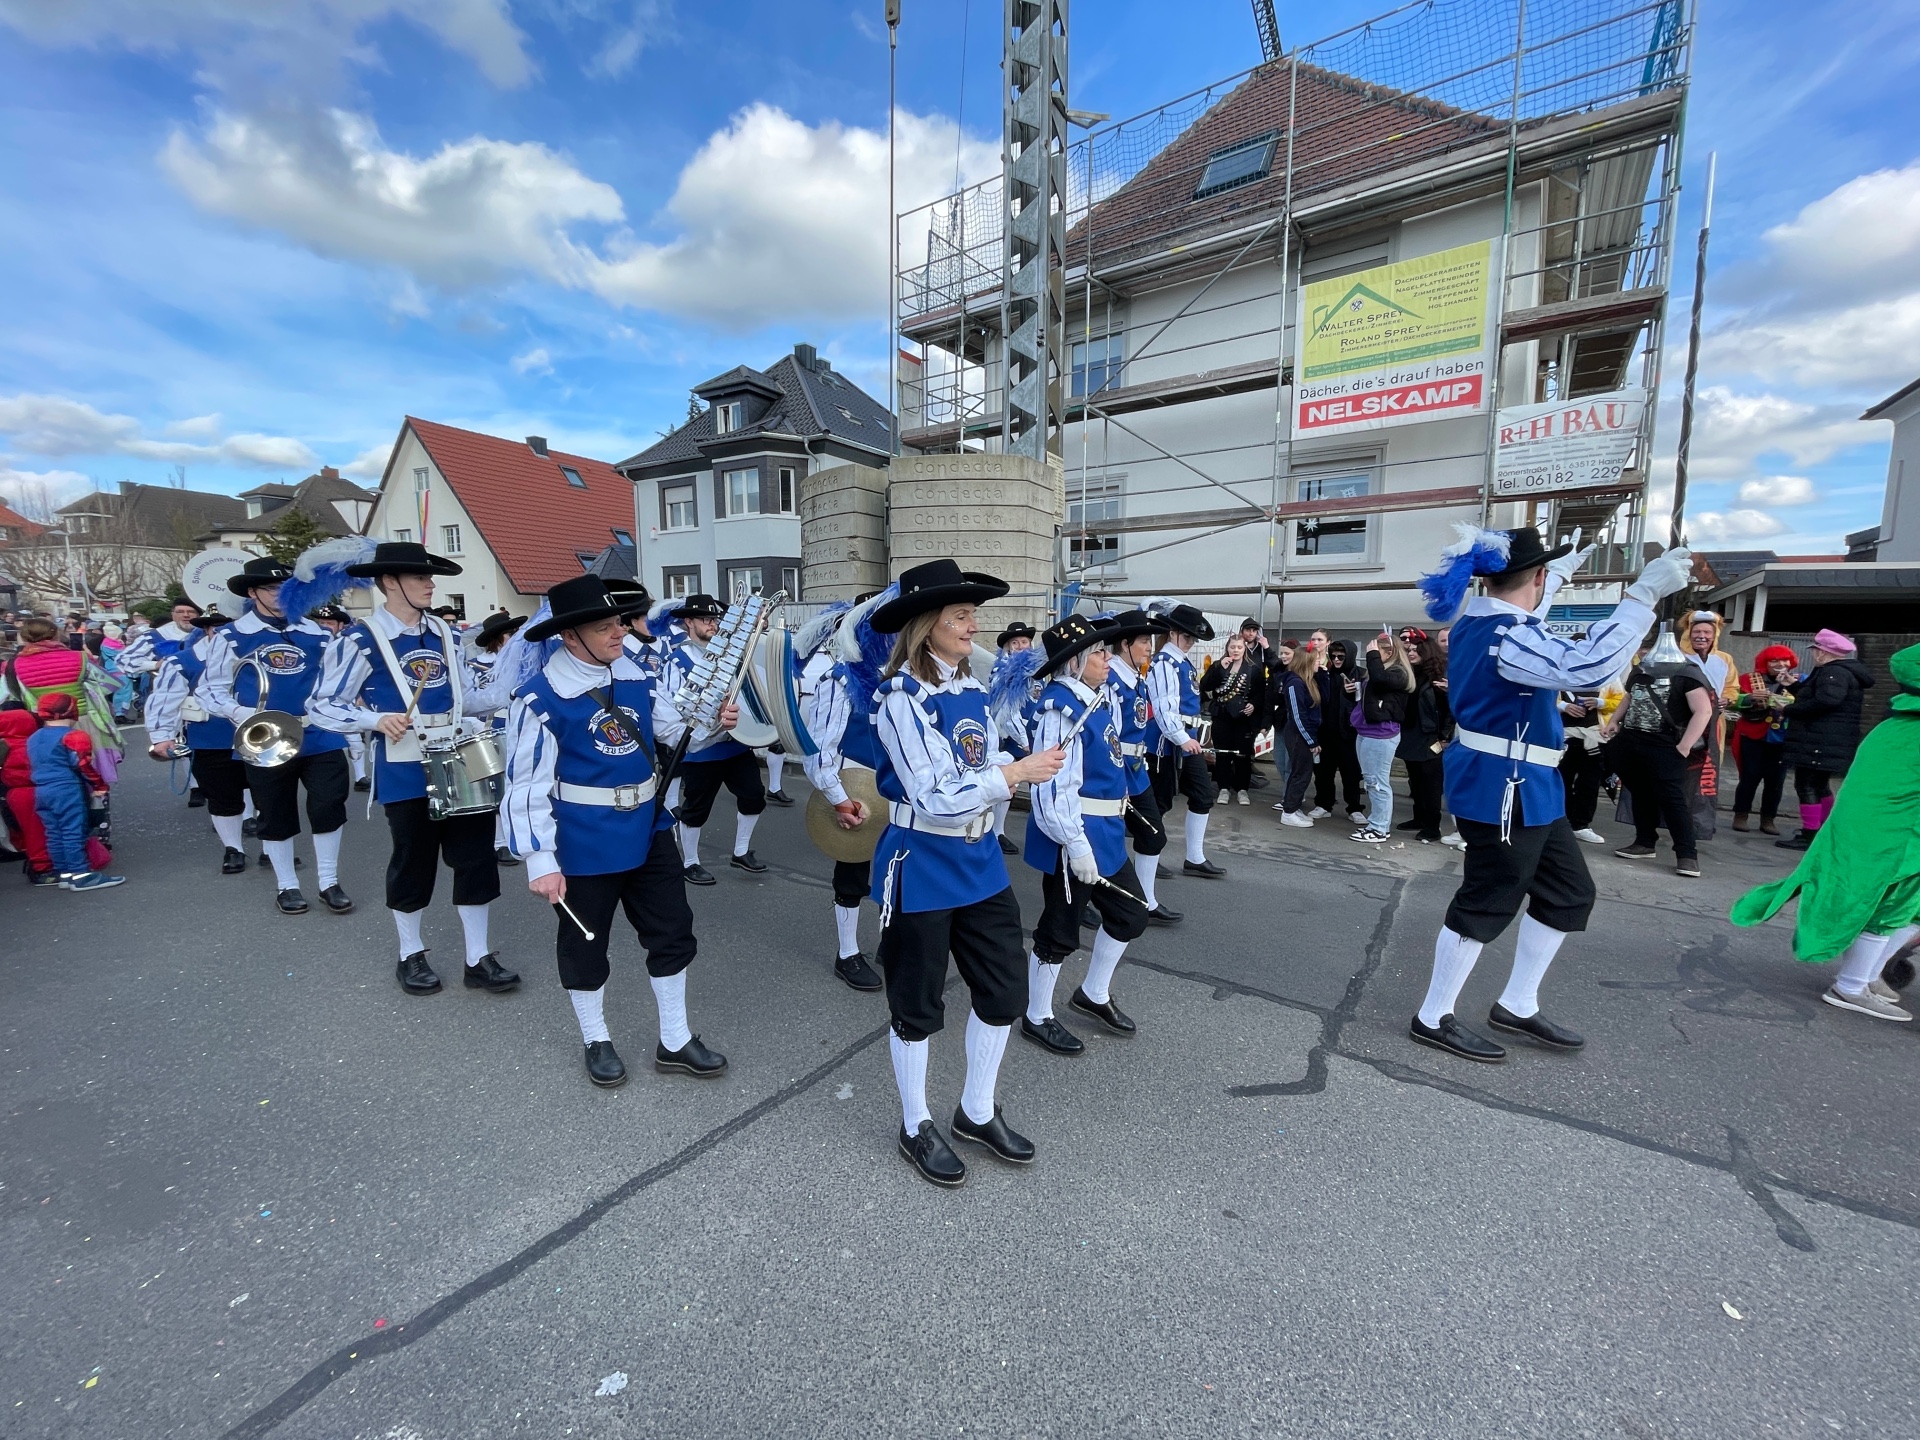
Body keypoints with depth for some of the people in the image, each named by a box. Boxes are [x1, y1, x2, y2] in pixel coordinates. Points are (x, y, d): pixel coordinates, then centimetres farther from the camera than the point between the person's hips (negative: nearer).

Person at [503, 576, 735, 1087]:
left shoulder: (635, 675, 0)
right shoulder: (541, 698, -17)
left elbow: (673, 731, 10)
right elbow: (527, 785, -15)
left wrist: (714, 721, -11)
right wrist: (541, 861, -17)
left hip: (648, 830, 6)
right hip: (584, 844, -5)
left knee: (673, 933, 13)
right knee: (585, 945, 15)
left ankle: (675, 1042, 31)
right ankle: (596, 1041, 39)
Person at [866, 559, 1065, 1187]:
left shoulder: (972, 688, 4)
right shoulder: (902, 697, -18)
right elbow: (934, 799, -24)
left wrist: (1027, 766, -2)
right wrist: (1014, 774, -26)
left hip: (979, 859, 7)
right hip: (921, 866, -7)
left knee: (1005, 988, 14)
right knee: (918, 1005, 11)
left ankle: (978, 1112, 37)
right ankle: (916, 1127, 35)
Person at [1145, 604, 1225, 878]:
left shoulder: (1184, 661, 14)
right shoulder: (1164, 663, -16)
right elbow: (1164, 708, -25)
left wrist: (1190, 736, 20)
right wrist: (1182, 739, -28)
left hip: (1188, 738, 10)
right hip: (1169, 743, -10)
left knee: (1204, 796, 12)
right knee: (1161, 802, 1)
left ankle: (1195, 858, 22)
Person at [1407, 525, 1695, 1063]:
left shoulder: (1483, 620, 8)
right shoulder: (1504, 636, -23)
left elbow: (1527, 608, 33)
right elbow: (1584, 666, -38)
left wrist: (1566, 566, 44)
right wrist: (1644, 593, -33)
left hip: (1524, 788, 11)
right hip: (1504, 790, -11)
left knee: (1569, 892, 19)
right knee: (1486, 903, 0)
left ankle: (1517, 1007, 30)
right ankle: (1433, 1019, 15)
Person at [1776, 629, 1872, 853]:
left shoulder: (1834, 672, -15)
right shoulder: (1842, 671, 20)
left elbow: (1825, 700, -29)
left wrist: (1789, 709, -21)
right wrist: (1795, 687, 25)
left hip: (1820, 743, -11)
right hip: (1826, 743, 11)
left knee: (1807, 785, -9)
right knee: (1819, 785, 20)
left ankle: (1809, 835, -9)